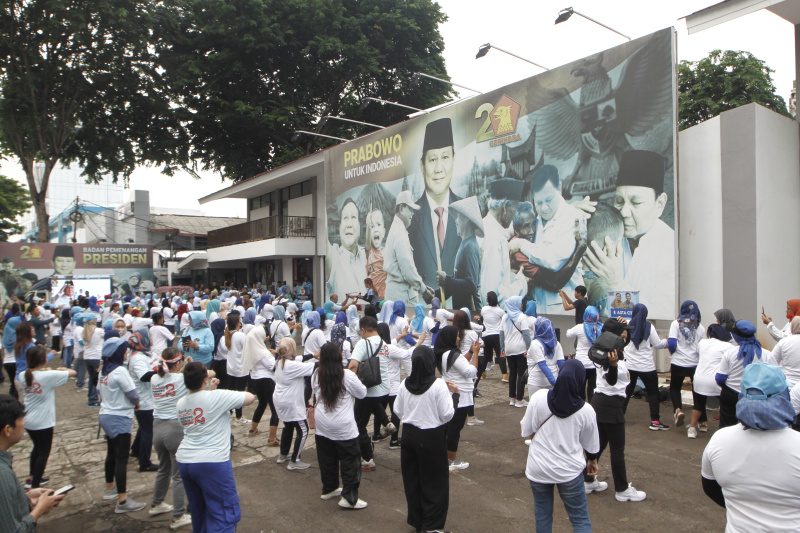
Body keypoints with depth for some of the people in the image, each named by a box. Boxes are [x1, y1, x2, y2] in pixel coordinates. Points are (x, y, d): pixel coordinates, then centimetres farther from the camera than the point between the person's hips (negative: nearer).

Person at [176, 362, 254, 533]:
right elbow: (250, 398, -6)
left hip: (184, 461, 8)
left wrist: (210, 390, 20)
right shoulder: (217, 397, -15)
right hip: (212, 462, -7)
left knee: (199, 514, 22)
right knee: (225, 515, -1)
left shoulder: (181, 403, 6)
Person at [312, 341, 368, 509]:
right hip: (344, 429, -5)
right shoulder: (347, 376, -18)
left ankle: (328, 489, 34)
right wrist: (358, 381, 12)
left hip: (322, 427, 6)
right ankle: (349, 497, 7)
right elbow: (362, 393, -5)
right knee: (350, 461, 5)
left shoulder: (316, 375, -5)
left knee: (327, 460, 19)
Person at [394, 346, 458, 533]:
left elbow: (398, 411, 4)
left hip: (409, 435, 4)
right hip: (432, 437, -4)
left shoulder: (405, 384, -5)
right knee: (434, 482, 10)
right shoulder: (439, 385, -18)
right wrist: (454, 394, -1)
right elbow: (447, 415, -13)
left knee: (412, 478, 17)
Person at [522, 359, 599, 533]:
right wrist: (592, 461, 23)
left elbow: (527, 432, -5)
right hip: (569, 471, -1)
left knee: (542, 517, 18)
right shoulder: (586, 411, -13)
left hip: (538, 469, 1)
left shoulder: (539, 398, -15)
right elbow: (590, 445, 2)